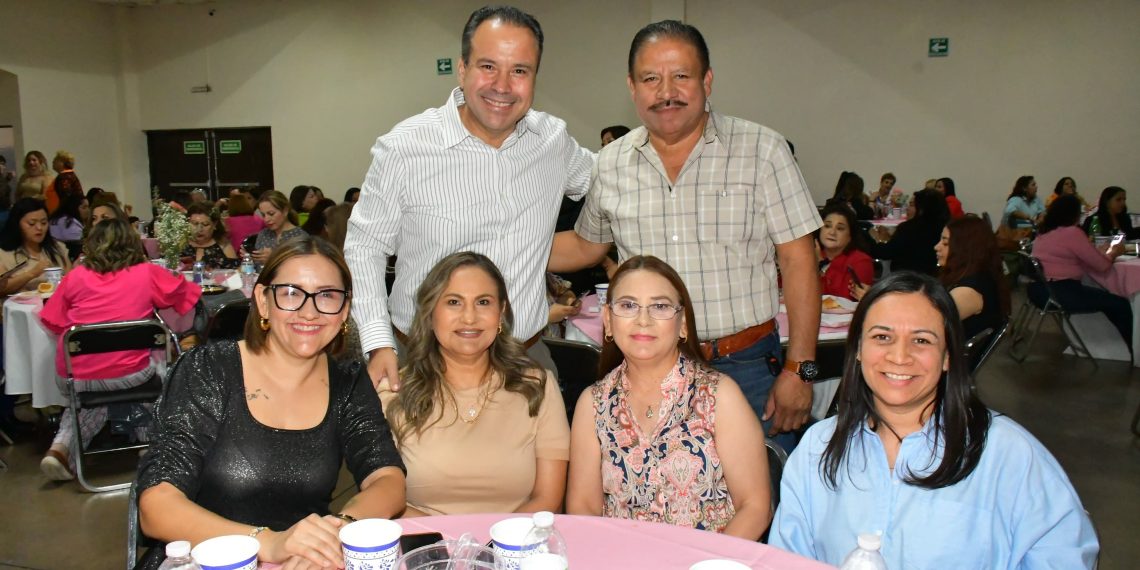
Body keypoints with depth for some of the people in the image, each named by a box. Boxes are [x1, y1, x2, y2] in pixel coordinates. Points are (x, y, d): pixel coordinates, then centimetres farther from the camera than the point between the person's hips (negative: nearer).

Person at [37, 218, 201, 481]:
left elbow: (53, 324, 10)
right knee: (160, 370, 31)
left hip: (73, 379, 2)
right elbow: (189, 292, 18)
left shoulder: (76, 276, 7)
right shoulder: (147, 273, 4)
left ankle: (63, 446, 13)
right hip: (127, 376, -2)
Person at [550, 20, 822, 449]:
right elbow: (585, 246, 19)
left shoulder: (761, 150, -4)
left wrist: (798, 369, -10)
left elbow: (797, 260, -6)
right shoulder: (609, 166, 4)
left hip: (745, 367, -2)